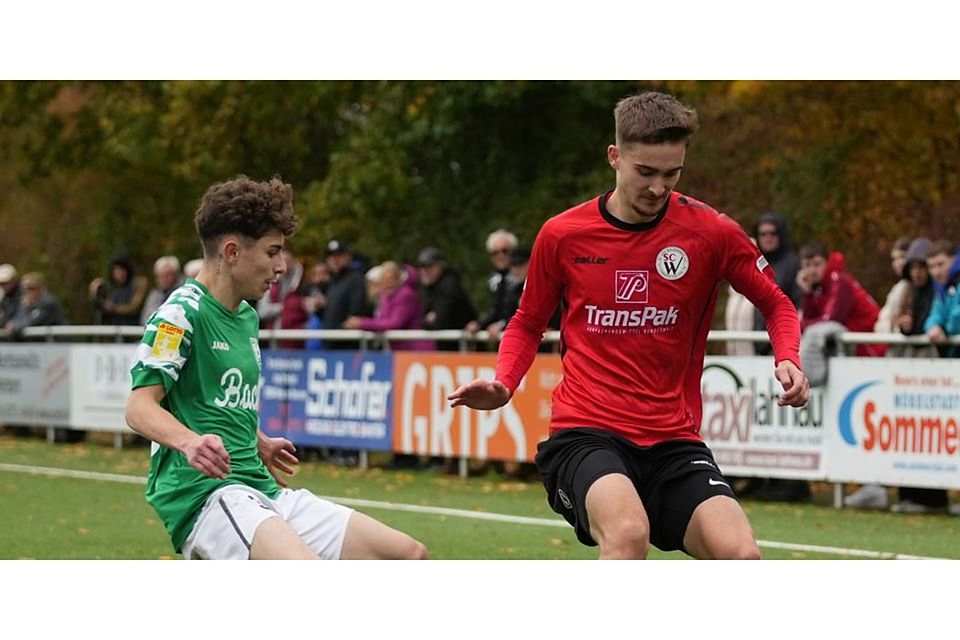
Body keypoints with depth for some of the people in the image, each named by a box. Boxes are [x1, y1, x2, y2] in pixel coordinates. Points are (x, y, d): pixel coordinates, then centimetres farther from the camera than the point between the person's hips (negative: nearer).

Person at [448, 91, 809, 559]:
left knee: (741, 556, -22)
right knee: (628, 531, -34)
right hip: (584, 433, -2)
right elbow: (527, 325, 18)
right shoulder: (562, 235, 1)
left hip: (674, 440, 2)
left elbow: (776, 305, 15)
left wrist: (788, 361, -5)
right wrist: (503, 385, -1)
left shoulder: (711, 232, 0)